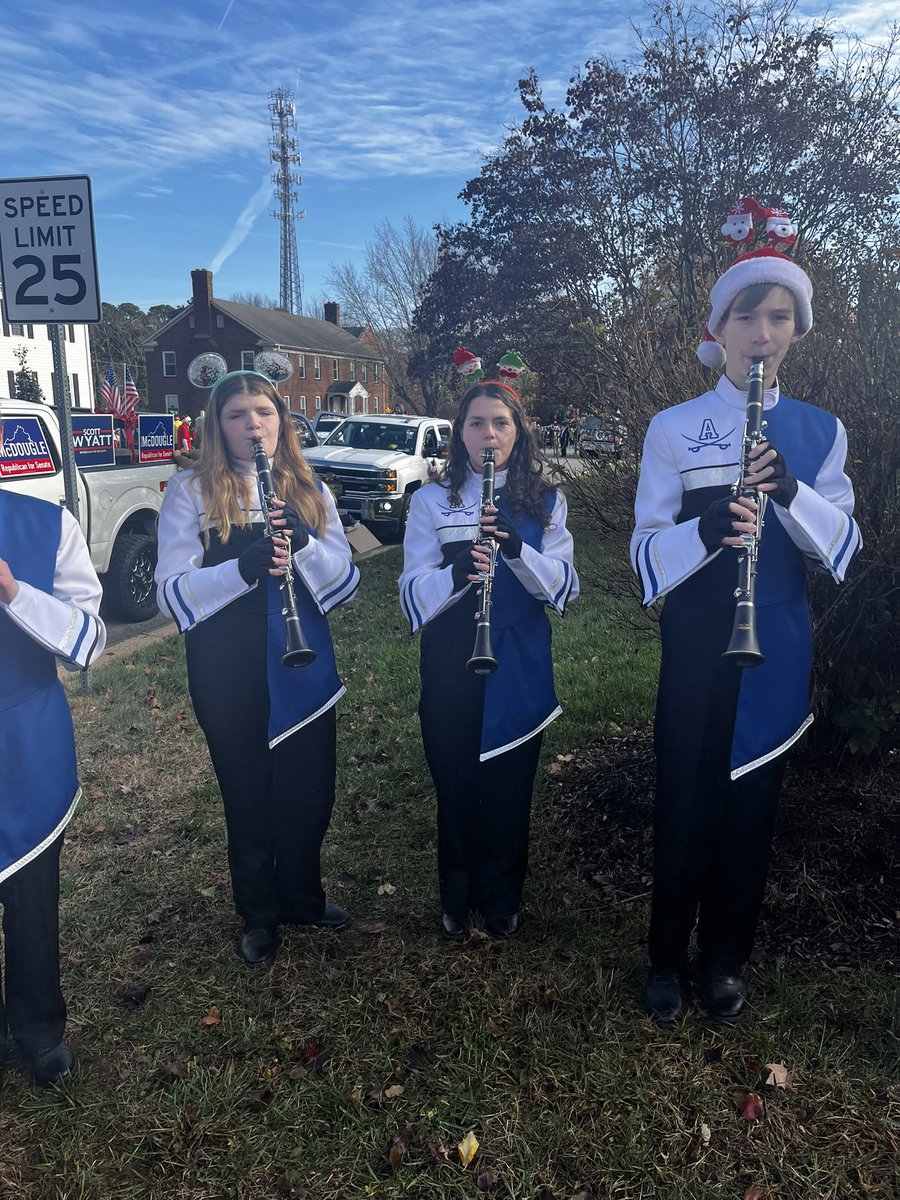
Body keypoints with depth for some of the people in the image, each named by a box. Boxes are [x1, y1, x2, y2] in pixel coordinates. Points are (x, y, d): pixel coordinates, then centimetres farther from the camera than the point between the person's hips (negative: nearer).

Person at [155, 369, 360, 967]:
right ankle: (259, 915, 36)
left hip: (305, 668, 3)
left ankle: (302, 898, 40)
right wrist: (244, 568, -29)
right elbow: (174, 592, -12)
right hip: (228, 677, -3)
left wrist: (303, 544, -21)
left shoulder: (309, 490, 6)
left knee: (311, 793, 14)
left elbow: (346, 580, -1)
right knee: (249, 798, 12)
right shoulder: (190, 492, -4)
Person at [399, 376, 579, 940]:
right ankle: (458, 898, 34)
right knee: (455, 785, 11)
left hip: (521, 669, 1)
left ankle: (502, 900, 34)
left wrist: (517, 548, -25)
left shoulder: (546, 502, 3)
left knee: (510, 787, 11)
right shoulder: (432, 500, 0)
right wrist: (456, 574, -29)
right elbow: (415, 592, -8)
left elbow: (562, 587, -7)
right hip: (451, 669, 0)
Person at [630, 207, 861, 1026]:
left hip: (779, 652, 2)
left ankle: (725, 959, 33)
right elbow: (646, 552, -6)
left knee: (751, 807, 12)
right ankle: (668, 960, 27)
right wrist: (705, 531, -27)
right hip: (696, 652, -2)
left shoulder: (819, 431, 5)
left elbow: (840, 549, -2)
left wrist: (792, 494, -21)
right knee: (684, 808, 5)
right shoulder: (674, 428, -1)